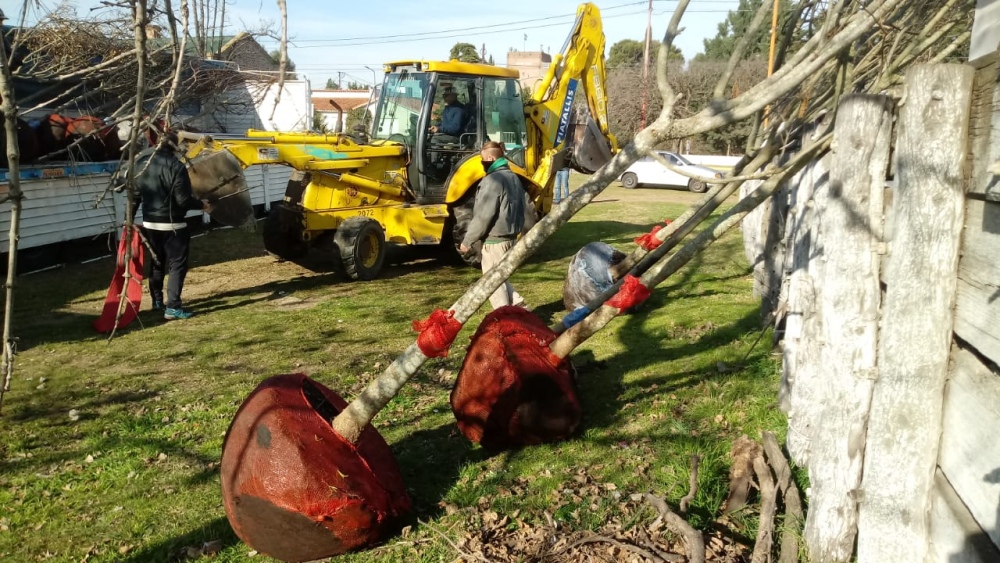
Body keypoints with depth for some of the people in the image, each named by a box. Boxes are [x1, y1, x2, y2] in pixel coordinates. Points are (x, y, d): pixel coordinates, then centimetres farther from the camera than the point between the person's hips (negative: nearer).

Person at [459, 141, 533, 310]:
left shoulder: (492, 180, -18)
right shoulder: (513, 177, 12)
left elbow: (483, 216, -20)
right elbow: (526, 206, 17)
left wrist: (467, 240, -12)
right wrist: (518, 228, 26)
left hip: (495, 239, -9)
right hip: (510, 237, 9)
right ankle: (519, 306, 17)